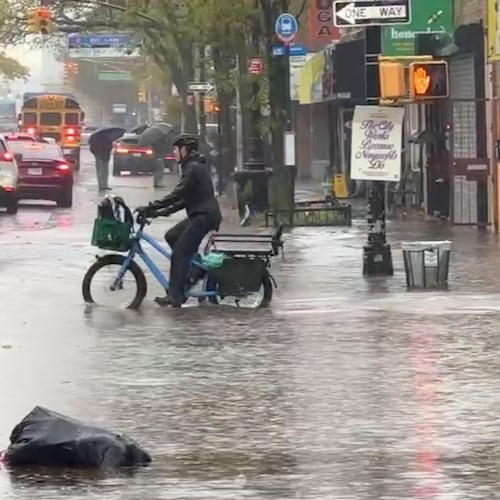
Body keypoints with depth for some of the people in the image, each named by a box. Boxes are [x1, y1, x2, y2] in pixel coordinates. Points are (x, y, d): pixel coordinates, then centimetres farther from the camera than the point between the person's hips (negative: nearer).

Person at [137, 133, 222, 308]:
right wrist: (164, 211, 14)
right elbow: (185, 199, 22)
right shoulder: (194, 166, 19)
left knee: (179, 253, -12)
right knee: (172, 236, 14)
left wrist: (151, 208, -19)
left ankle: (175, 297, -15)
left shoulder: (194, 168, -13)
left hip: (204, 216, -10)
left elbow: (177, 195, -21)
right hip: (199, 215, 10)